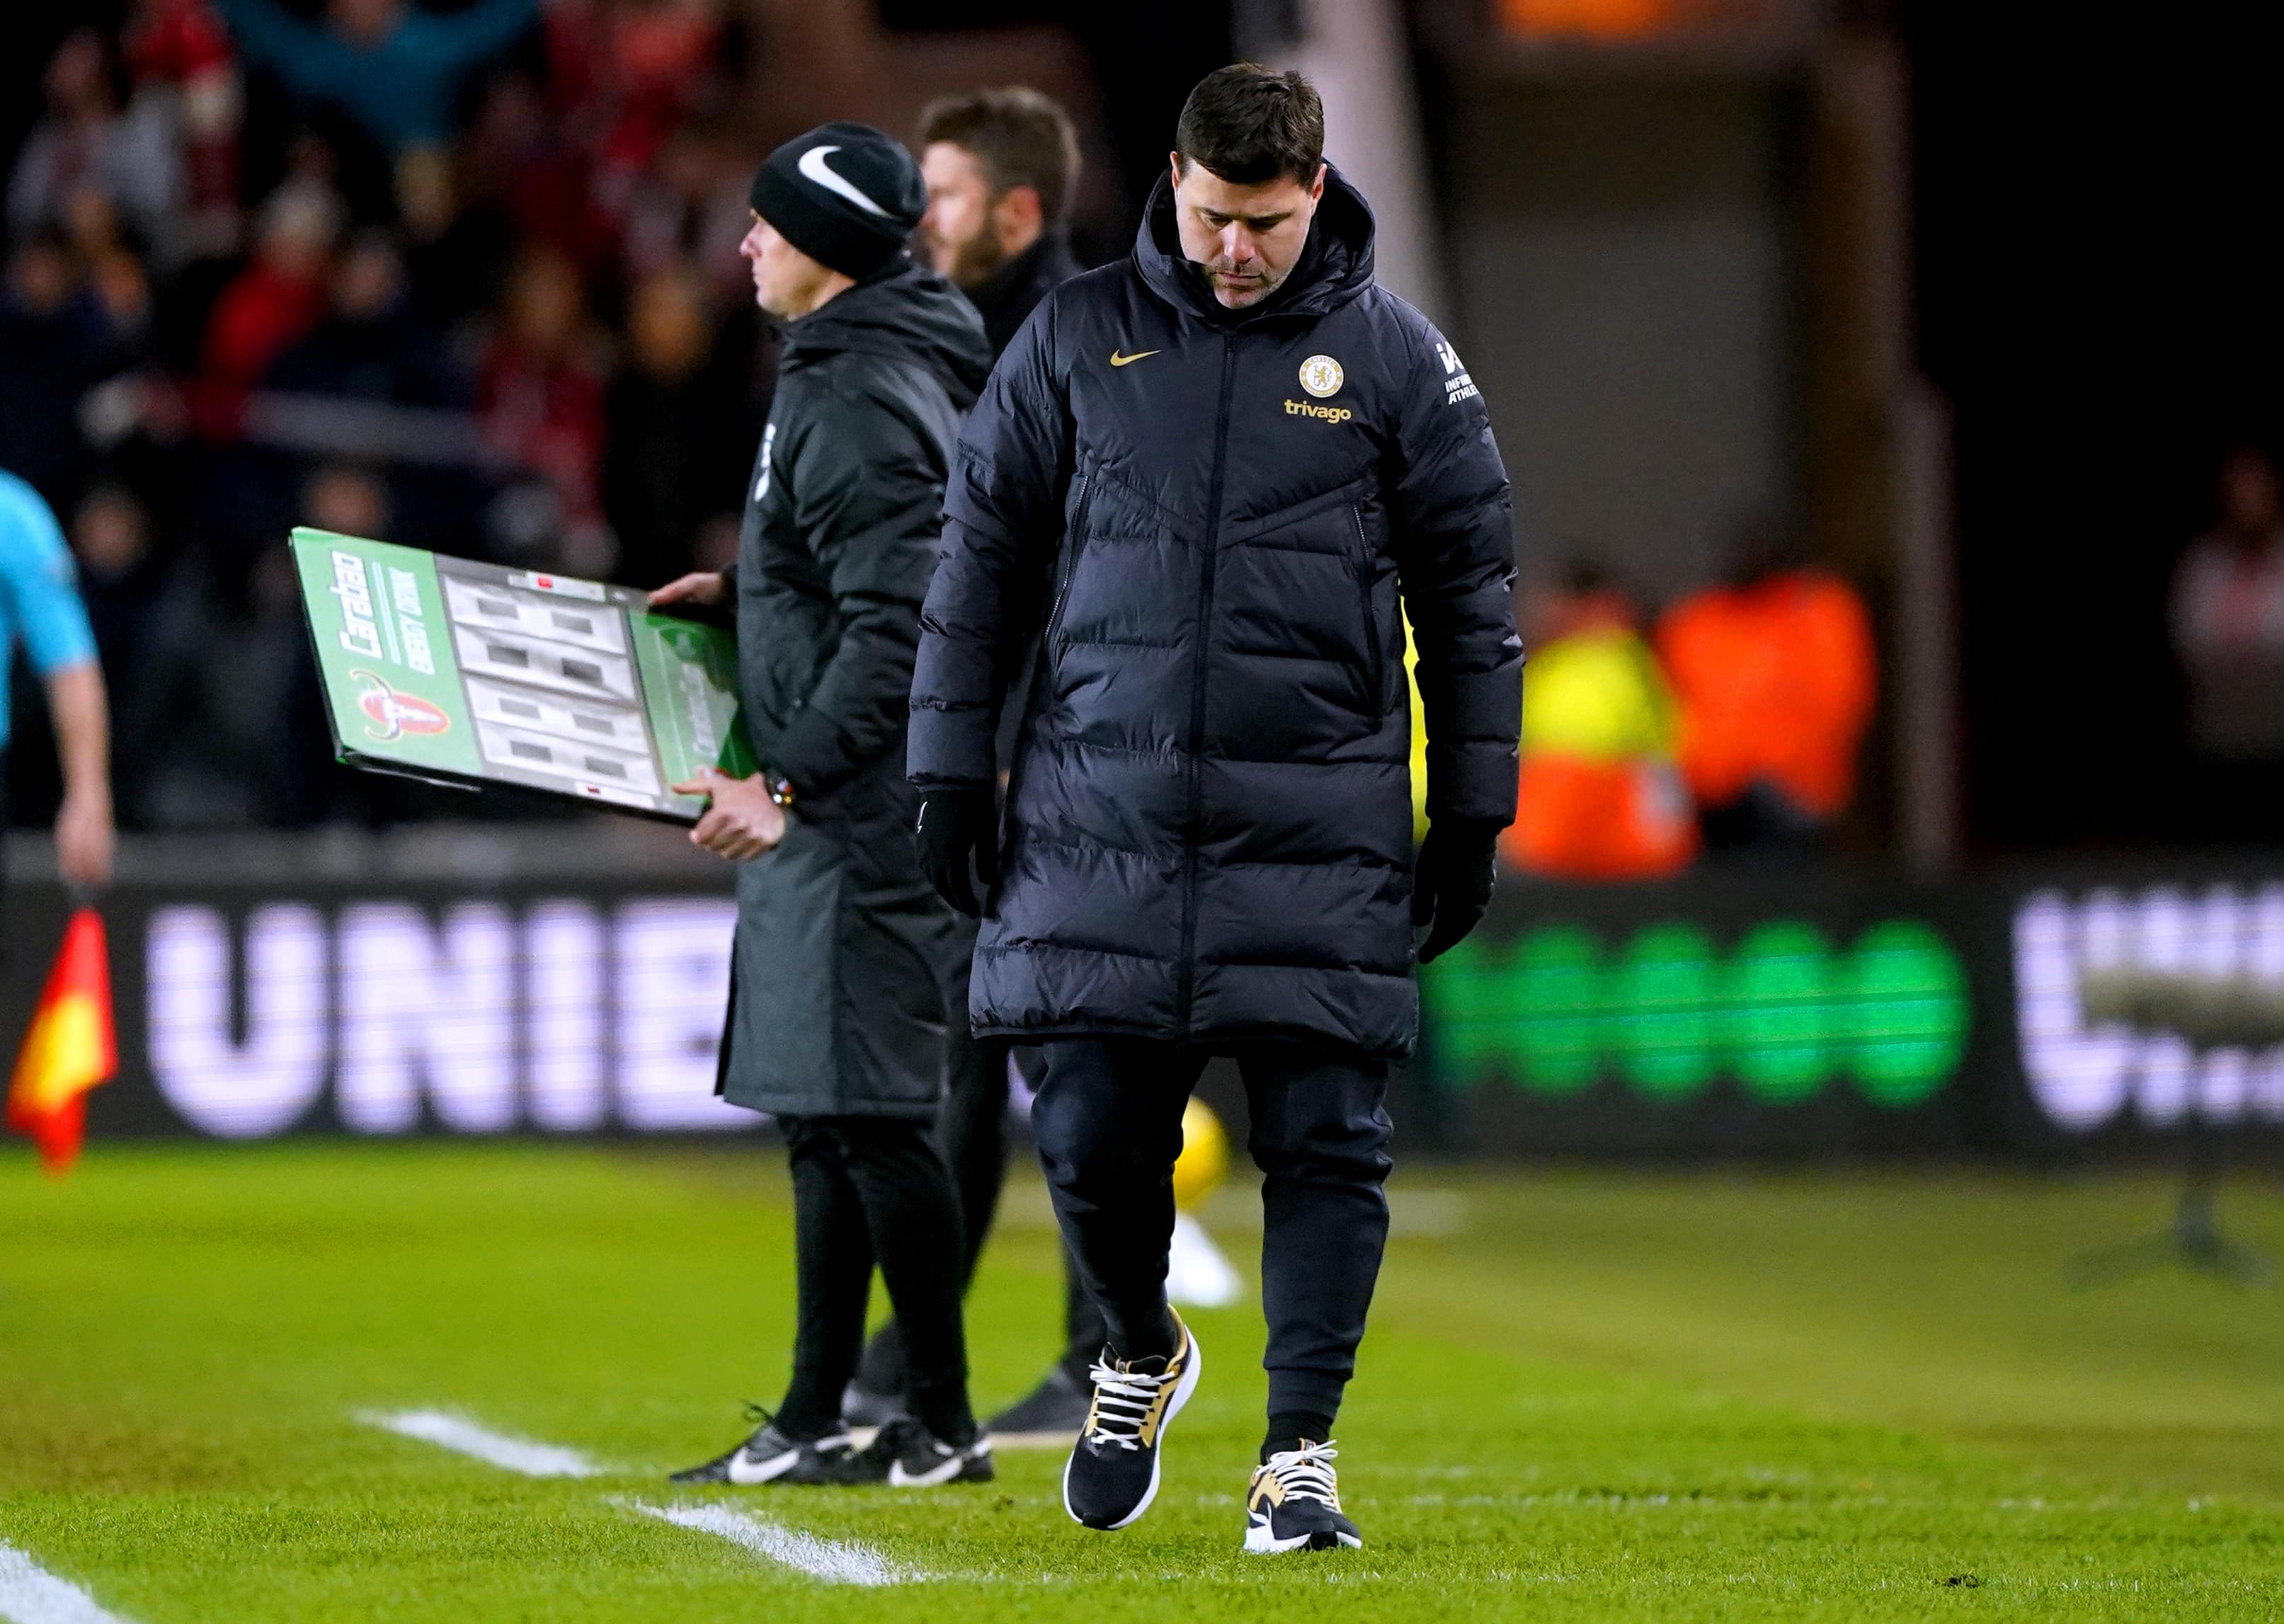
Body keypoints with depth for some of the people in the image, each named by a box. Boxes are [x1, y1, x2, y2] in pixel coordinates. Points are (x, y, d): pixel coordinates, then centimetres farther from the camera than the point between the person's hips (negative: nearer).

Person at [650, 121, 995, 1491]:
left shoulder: (861, 403, -18)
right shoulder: (861, 372, 15)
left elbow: (896, 628, -24)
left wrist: (790, 782, -24)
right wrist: (741, 592, 23)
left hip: (867, 812, -11)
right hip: (842, 811, 11)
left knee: (867, 1111, -8)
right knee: (823, 1114, 13)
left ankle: (945, 1423, -4)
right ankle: (814, 1424, 18)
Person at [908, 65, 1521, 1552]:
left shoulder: (1397, 358, 4)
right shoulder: (1078, 338, 6)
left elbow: (1473, 595, 8)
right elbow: (982, 553, 11)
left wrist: (1472, 818, 5)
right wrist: (952, 769, 7)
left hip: (1319, 826, -1)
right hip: (1101, 817, 1)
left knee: (1326, 1144, -4)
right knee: (1092, 1134, 2)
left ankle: (1301, 1448, 2)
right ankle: (1141, 1358, 29)